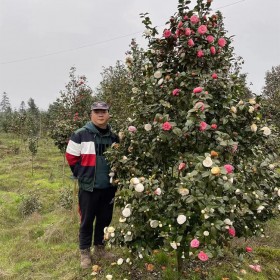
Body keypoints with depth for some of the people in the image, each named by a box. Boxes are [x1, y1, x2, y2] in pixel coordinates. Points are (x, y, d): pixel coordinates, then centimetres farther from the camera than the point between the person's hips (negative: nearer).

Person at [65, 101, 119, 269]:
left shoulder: (114, 136, 6)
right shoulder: (81, 135, -7)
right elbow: (71, 157, -3)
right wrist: (82, 174, 0)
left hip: (109, 187, 4)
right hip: (88, 186, -4)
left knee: (105, 219, 15)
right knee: (87, 220, 7)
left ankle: (100, 248, 34)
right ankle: (85, 253, 23)